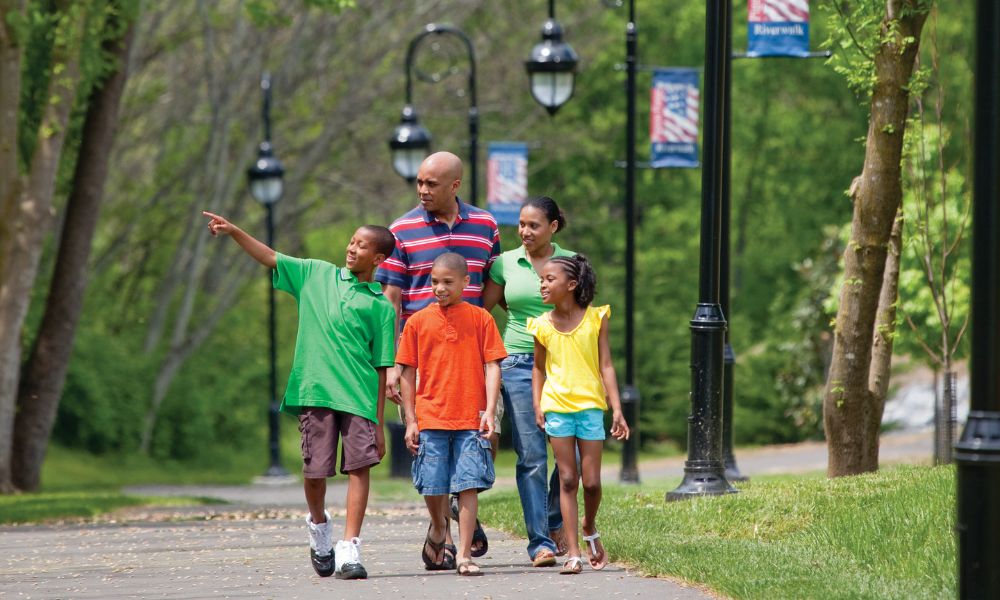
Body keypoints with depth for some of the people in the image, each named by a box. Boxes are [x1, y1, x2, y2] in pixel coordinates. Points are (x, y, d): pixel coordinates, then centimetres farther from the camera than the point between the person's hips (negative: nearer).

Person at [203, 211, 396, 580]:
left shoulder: (380, 306, 7)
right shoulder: (318, 275, 14)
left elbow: (382, 368, 5)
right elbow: (269, 258, 14)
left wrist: (379, 421, 1)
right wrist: (233, 231, 0)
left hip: (359, 396, -2)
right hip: (314, 392, 2)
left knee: (358, 467, -12)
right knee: (315, 471, 2)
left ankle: (349, 550, -13)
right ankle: (319, 524, 32)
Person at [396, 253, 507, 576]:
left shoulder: (480, 319, 3)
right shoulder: (418, 322, 5)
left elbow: (492, 367, 2)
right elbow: (408, 373, 7)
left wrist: (490, 411, -8)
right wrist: (410, 421, 3)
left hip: (471, 419, -1)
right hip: (431, 417, 1)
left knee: (468, 485, -5)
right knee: (433, 487, 4)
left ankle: (464, 555, -2)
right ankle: (438, 529, 34)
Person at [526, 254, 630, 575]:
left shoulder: (595, 318, -1)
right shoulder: (543, 325, 3)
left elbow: (605, 365, 0)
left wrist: (616, 409, -4)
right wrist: (537, 405, 2)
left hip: (591, 406, -1)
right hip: (557, 408, 1)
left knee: (592, 482, -2)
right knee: (567, 480, 0)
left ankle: (590, 530, 28)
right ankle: (573, 553, 2)